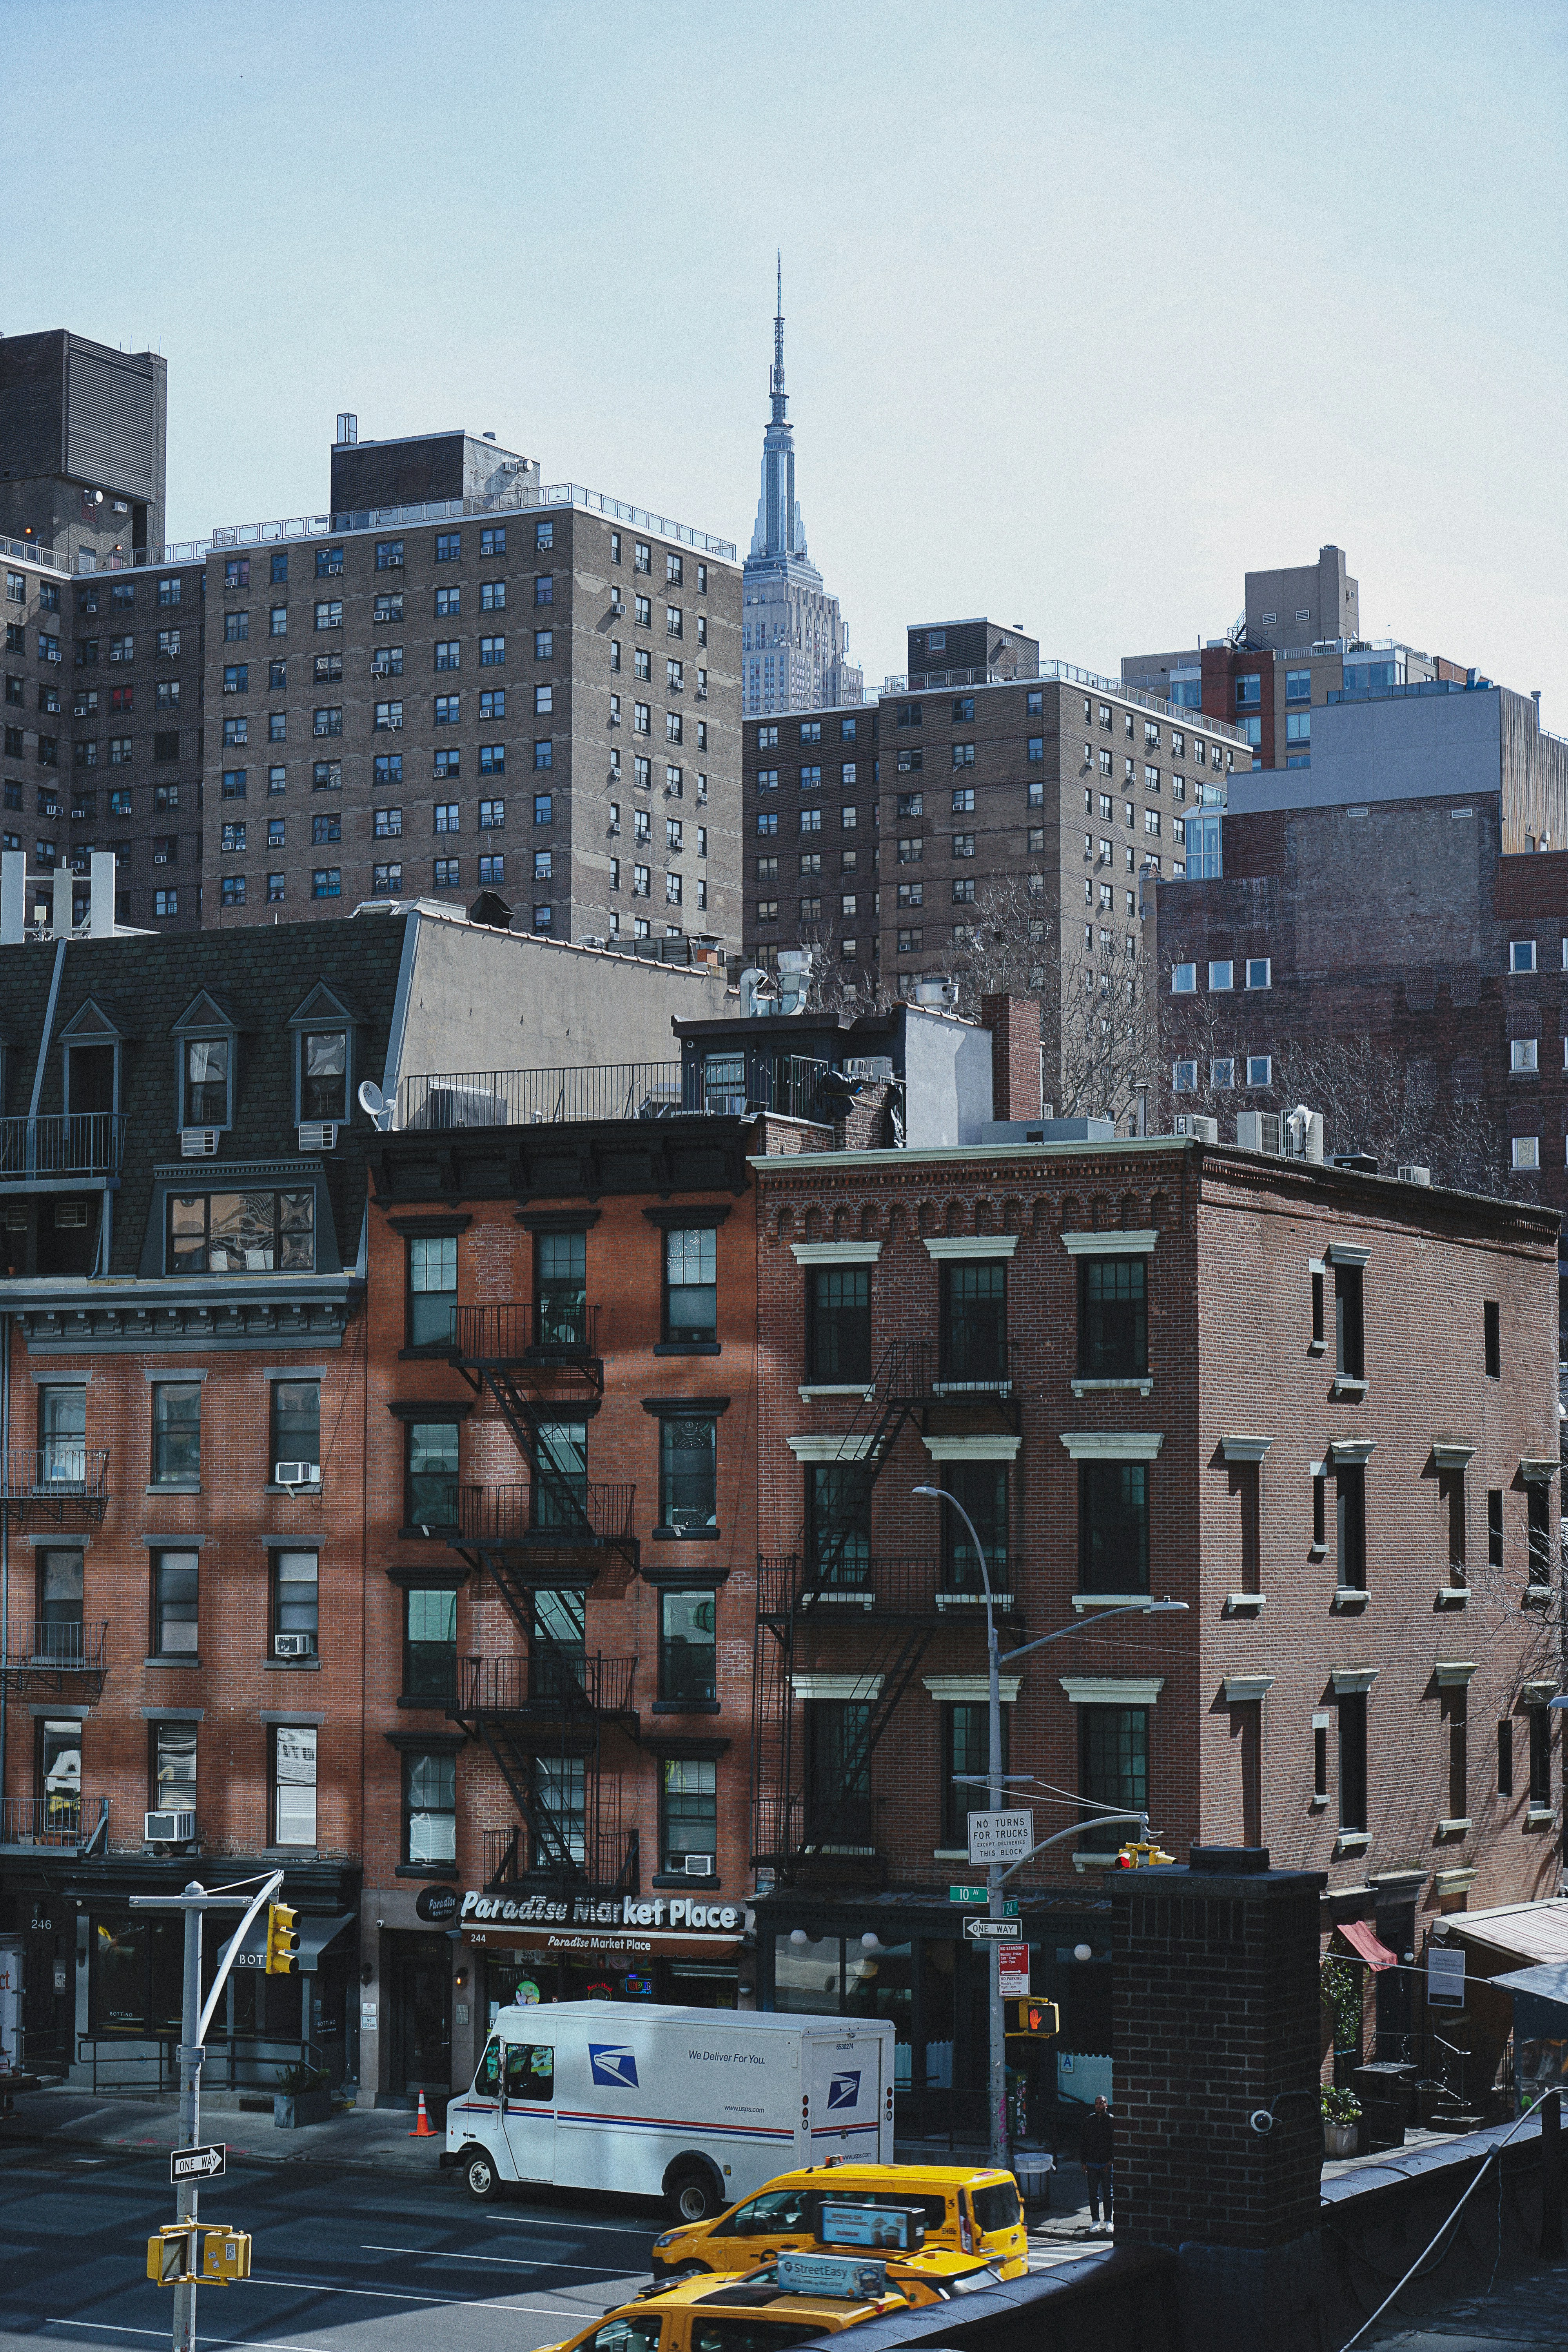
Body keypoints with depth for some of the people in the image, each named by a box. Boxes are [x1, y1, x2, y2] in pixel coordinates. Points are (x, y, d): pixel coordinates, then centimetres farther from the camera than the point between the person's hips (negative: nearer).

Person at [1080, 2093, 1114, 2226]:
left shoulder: (1112, 2120, -1)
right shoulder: (1089, 2120, 8)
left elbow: (1115, 2142, -4)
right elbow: (1083, 2143, 11)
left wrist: (1111, 2160, -12)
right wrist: (1083, 2162, 6)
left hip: (1107, 2164, -3)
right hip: (1092, 2164, 3)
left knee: (1108, 2193, 3)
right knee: (1093, 2193, 6)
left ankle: (1108, 2221, 11)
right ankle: (1095, 2221, 13)